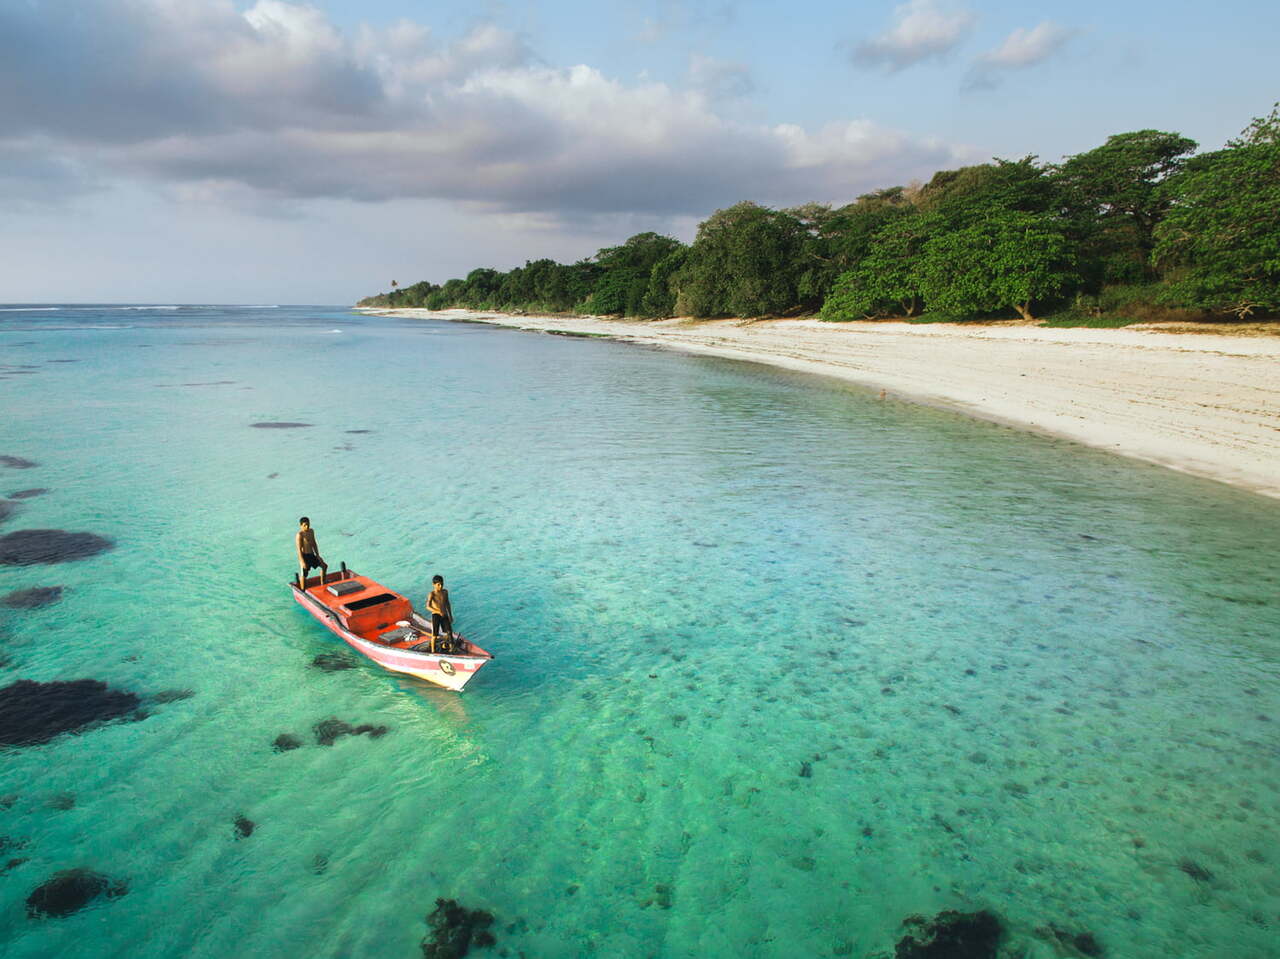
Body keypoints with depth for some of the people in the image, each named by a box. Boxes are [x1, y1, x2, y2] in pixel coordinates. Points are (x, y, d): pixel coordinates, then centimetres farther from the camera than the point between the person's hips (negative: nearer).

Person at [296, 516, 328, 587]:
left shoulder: (311, 531, 8)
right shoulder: (300, 534, -16)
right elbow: (299, 549, -19)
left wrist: (318, 555, 11)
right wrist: (302, 562, -22)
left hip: (311, 555, 8)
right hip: (304, 556, -8)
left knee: (324, 566, 10)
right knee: (304, 574, -1)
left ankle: (322, 585, 20)